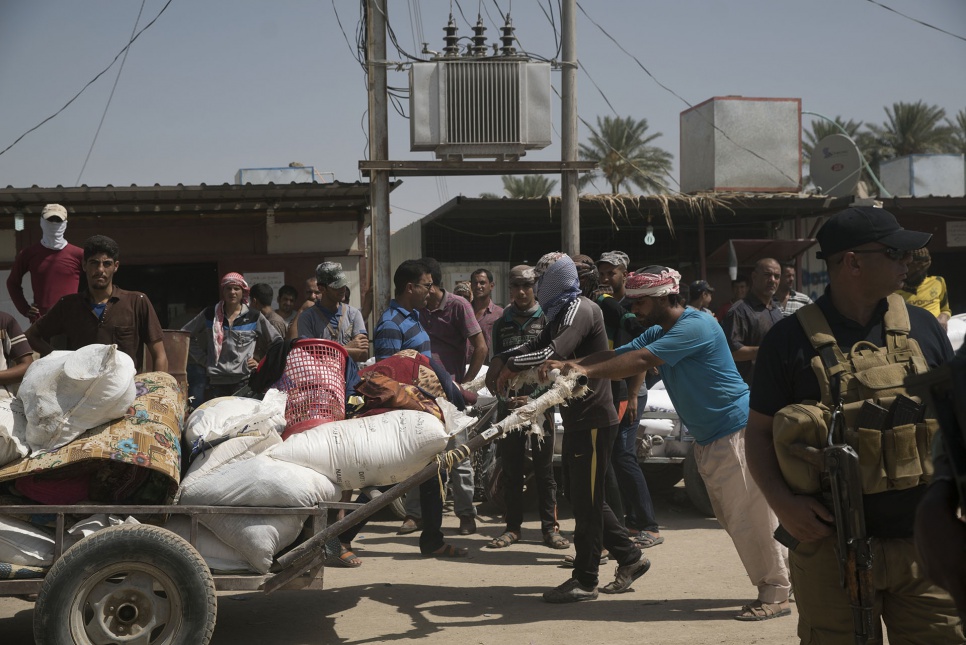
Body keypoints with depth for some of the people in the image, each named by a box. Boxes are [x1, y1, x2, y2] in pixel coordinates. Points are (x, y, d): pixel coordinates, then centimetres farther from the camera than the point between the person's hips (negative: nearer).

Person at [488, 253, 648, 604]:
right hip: (578, 420, 10)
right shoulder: (561, 313, 17)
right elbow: (536, 346, 13)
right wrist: (501, 360, -4)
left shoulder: (580, 310, -15)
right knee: (583, 496, 15)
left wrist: (512, 365, -23)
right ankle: (629, 557, 25)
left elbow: (554, 353, -30)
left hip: (594, 420, -10)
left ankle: (584, 580, 5)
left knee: (586, 499, -3)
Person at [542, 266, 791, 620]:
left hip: (737, 429, -10)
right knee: (732, 517, 14)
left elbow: (640, 361, -28)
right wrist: (570, 365, -11)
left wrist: (588, 371, -26)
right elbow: (616, 355, 3)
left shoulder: (695, 326, -20)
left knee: (750, 515, -5)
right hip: (707, 438, 10)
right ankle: (775, 579, 26)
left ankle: (777, 593, 4)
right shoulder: (656, 333, 11)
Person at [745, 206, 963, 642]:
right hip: (831, 546, -3)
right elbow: (760, 430, 1)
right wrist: (781, 501, -14)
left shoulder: (922, 327, 6)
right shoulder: (791, 339, -4)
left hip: (925, 544, 3)